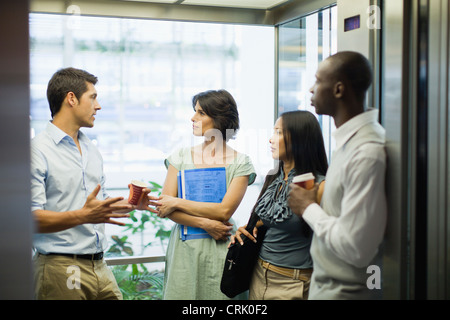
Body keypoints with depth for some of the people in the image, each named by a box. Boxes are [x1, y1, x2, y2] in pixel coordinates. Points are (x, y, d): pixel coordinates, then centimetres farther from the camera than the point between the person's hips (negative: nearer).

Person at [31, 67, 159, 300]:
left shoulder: (92, 151, 18)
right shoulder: (38, 150, -9)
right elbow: (31, 218, -18)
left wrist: (129, 204, 6)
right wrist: (82, 216, -29)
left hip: (100, 267, 7)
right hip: (61, 269, -7)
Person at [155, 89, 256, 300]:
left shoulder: (240, 162, -1)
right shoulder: (181, 157, 7)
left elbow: (224, 210, -11)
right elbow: (164, 207, 0)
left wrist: (177, 202, -9)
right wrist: (205, 224, -12)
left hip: (219, 251, -2)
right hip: (183, 249, 2)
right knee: (181, 294, 1)